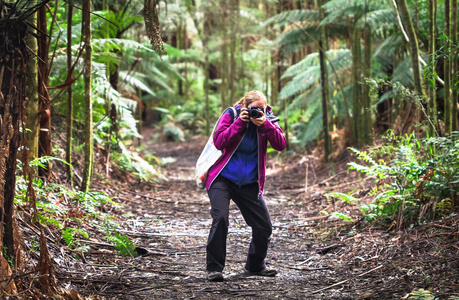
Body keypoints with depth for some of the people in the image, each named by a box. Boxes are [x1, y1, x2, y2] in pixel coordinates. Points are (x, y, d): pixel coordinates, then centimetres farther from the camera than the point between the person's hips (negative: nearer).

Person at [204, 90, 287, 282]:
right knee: (220, 218, -23)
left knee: (264, 226, 3)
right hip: (222, 178, -4)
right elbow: (219, 142, -17)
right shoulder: (230, 115, -5)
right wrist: (239, 123, -23)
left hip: (249, 183, 4)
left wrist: (265, 125, -24)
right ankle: (214, 268, -11)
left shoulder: (267, 119, 1)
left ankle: (255, 266, 27)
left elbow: (281, 145, -12)